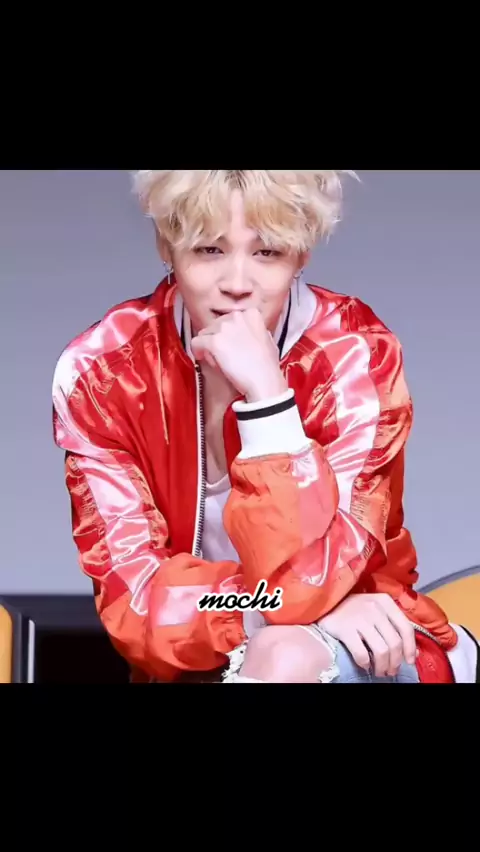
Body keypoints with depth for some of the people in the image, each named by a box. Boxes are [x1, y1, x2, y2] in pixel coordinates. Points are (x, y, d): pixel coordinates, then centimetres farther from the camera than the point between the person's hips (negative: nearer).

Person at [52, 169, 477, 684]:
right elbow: (133, 600, -16)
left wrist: (265, 392, -30)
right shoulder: (102, 370, -10)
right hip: (197, 667, 2)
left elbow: (306, 588, -23)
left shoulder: (354, 354, -15)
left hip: (360, 651, -1)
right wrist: (303, 612, -25)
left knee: (290, 661, -33)